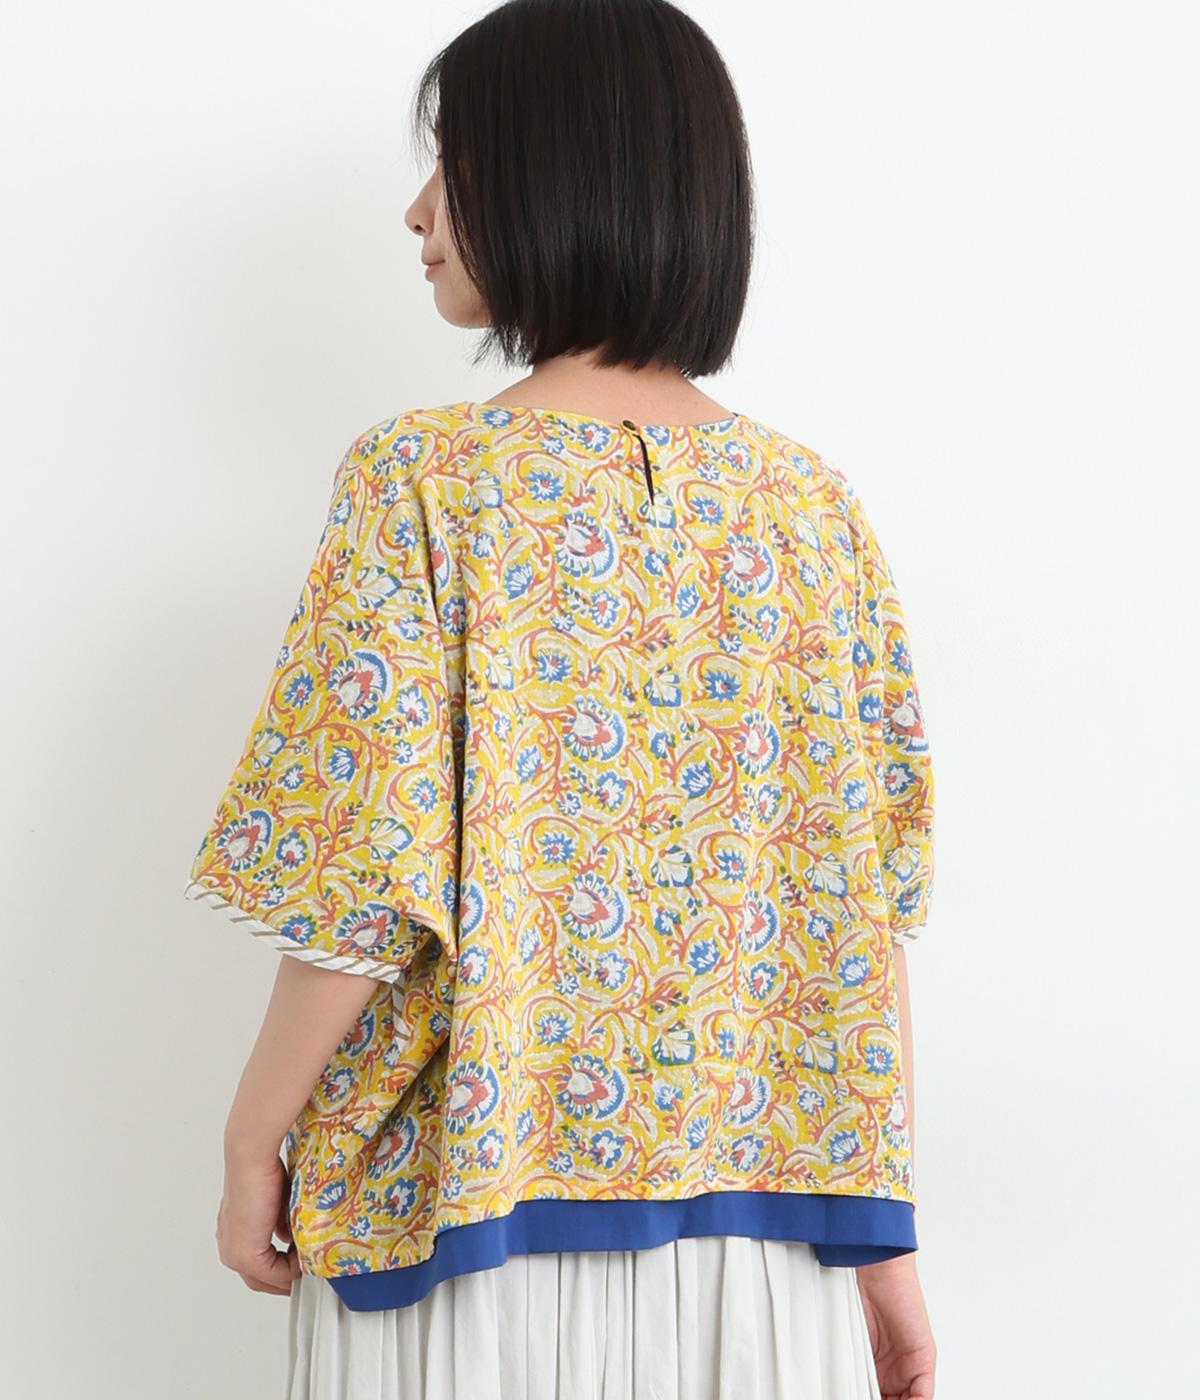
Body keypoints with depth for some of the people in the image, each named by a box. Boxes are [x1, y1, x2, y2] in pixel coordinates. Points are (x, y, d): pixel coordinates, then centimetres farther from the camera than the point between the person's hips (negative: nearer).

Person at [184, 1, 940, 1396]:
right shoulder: (816, 508, -1)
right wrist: (879, 1238, 5)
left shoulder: (422, 482, -13)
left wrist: (251, 1147, 0)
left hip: (473, 1200, -3)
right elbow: (857, 919, -1)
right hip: (751, 1234, 4)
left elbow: (370, 896, -16)